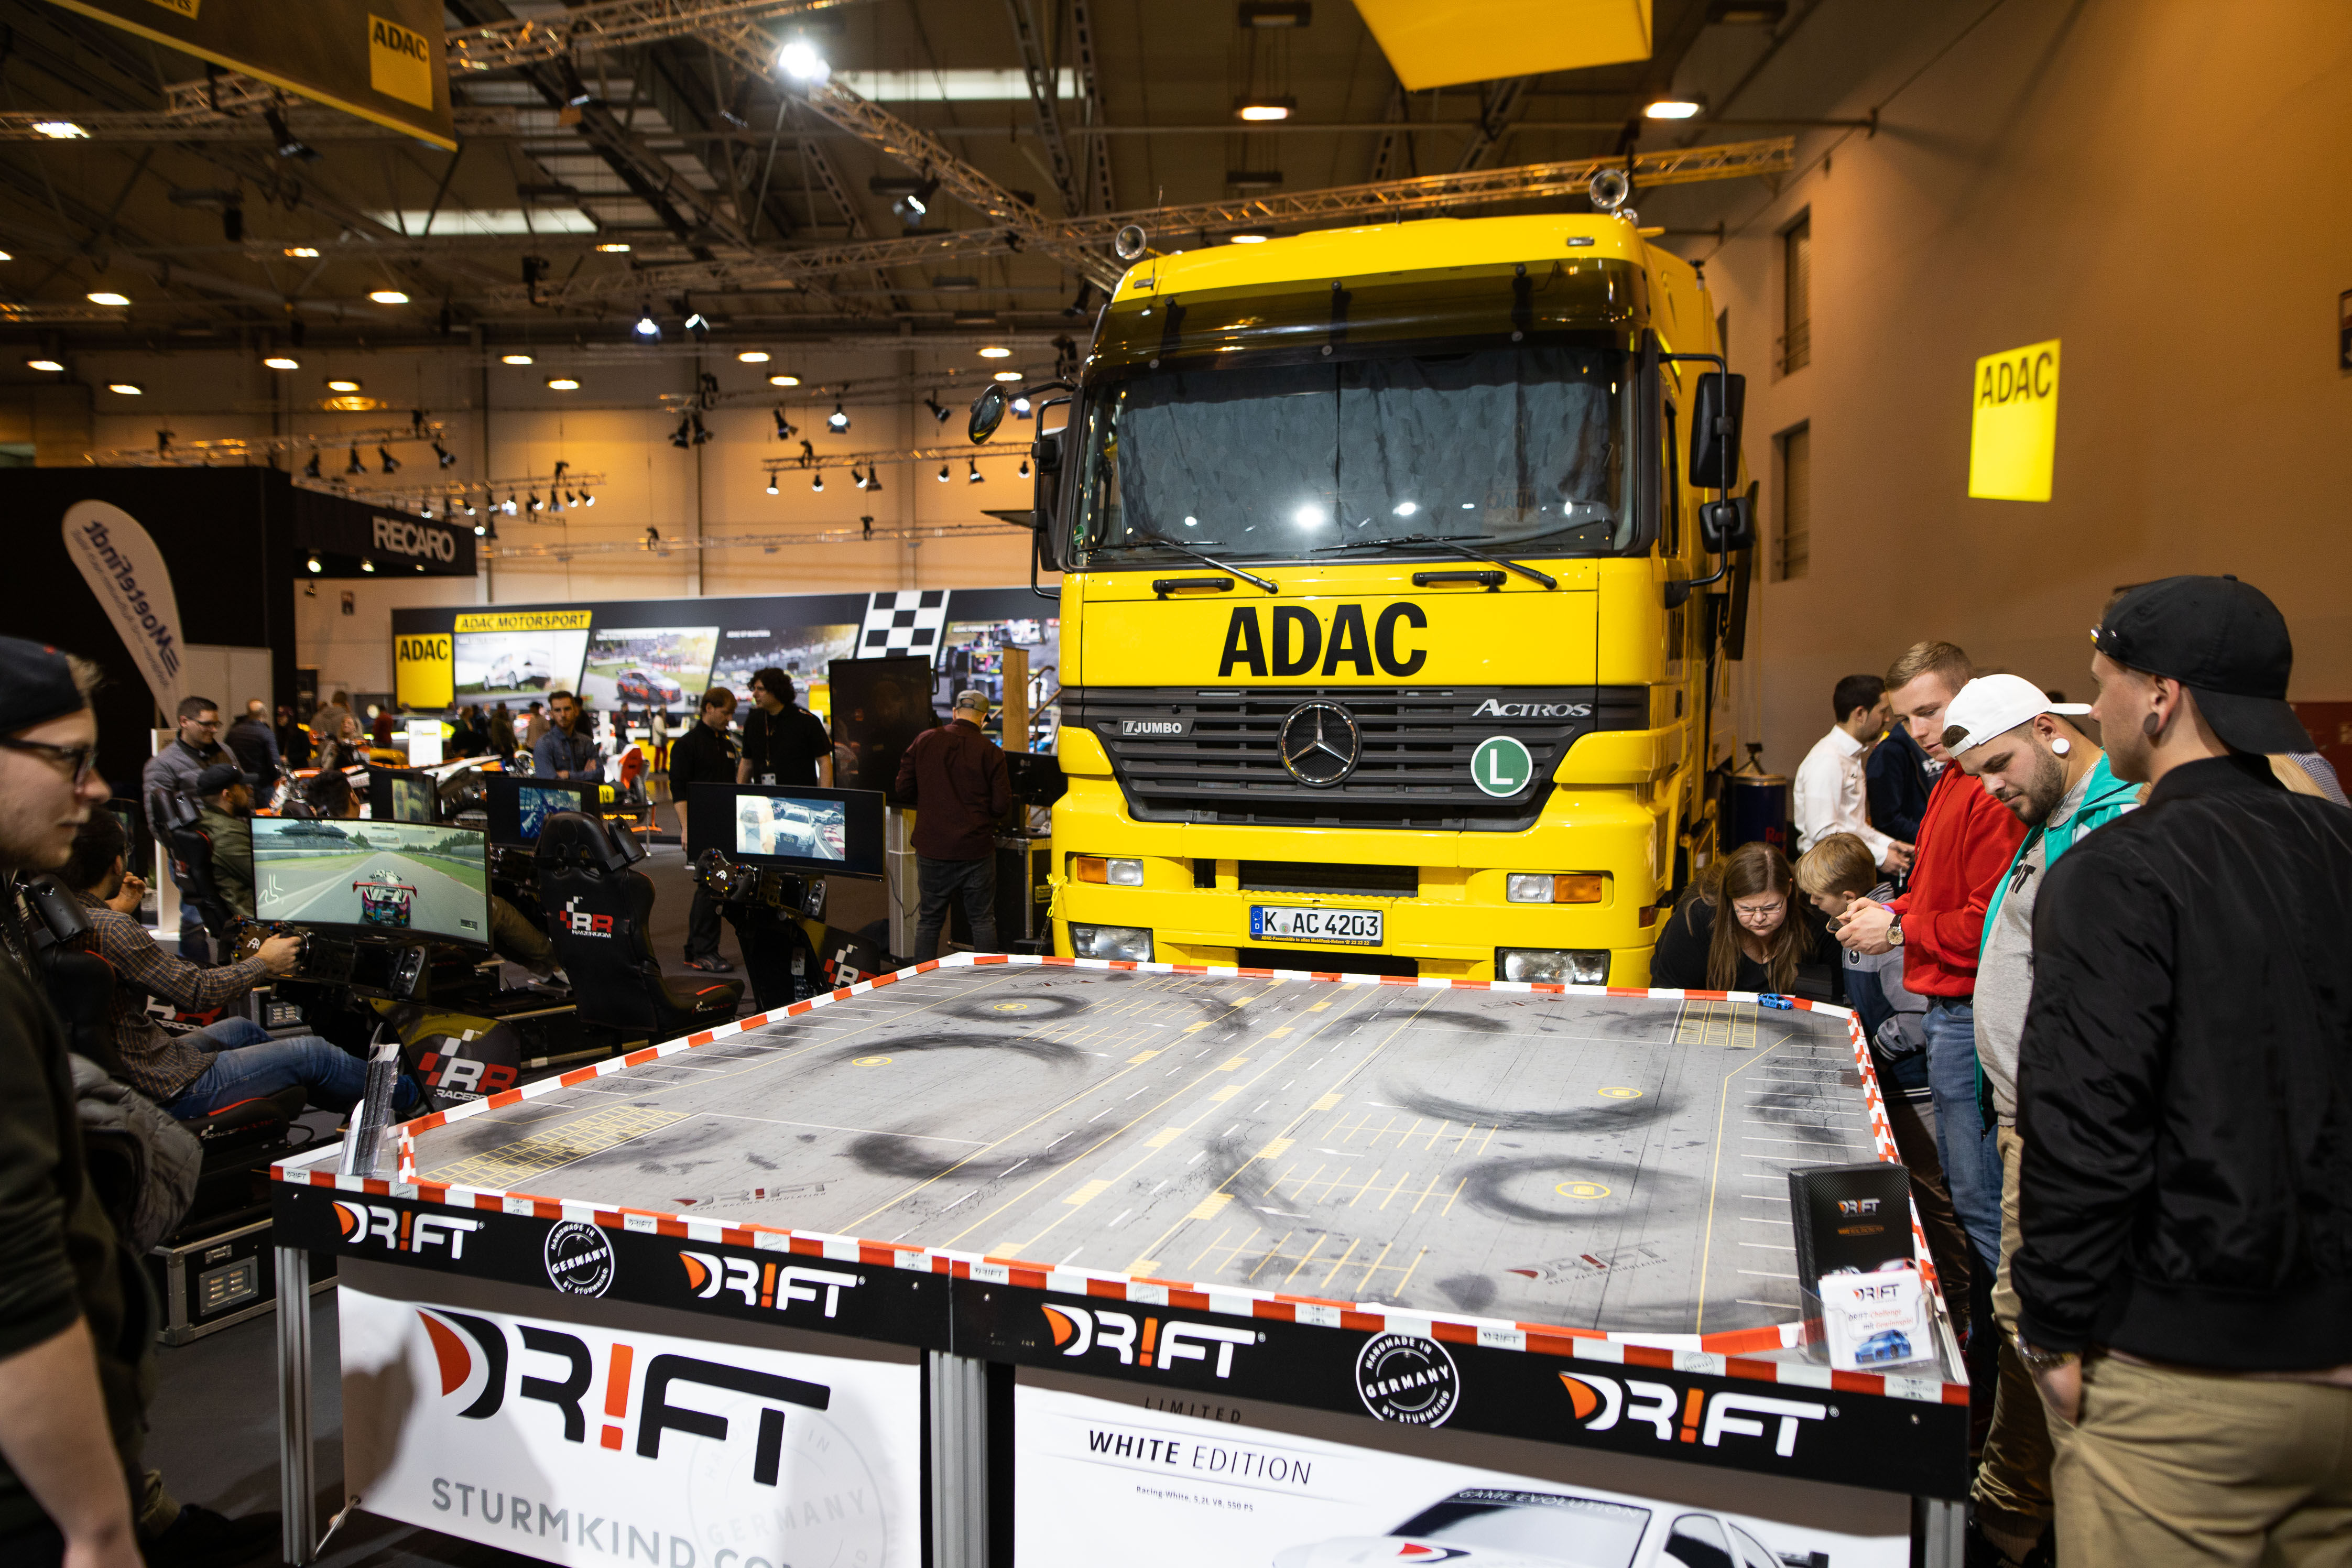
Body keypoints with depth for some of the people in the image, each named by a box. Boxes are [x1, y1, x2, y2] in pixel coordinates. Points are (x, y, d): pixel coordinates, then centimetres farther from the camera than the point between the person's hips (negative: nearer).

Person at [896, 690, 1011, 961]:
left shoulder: (924, 741, -1)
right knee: (982, 919, 10)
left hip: (931, 849, 2)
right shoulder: (990, 752, -7)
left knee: (929, 919, 13)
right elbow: (1002, 806, -7)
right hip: (976, 849, -2)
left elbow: (904, 790, 4)